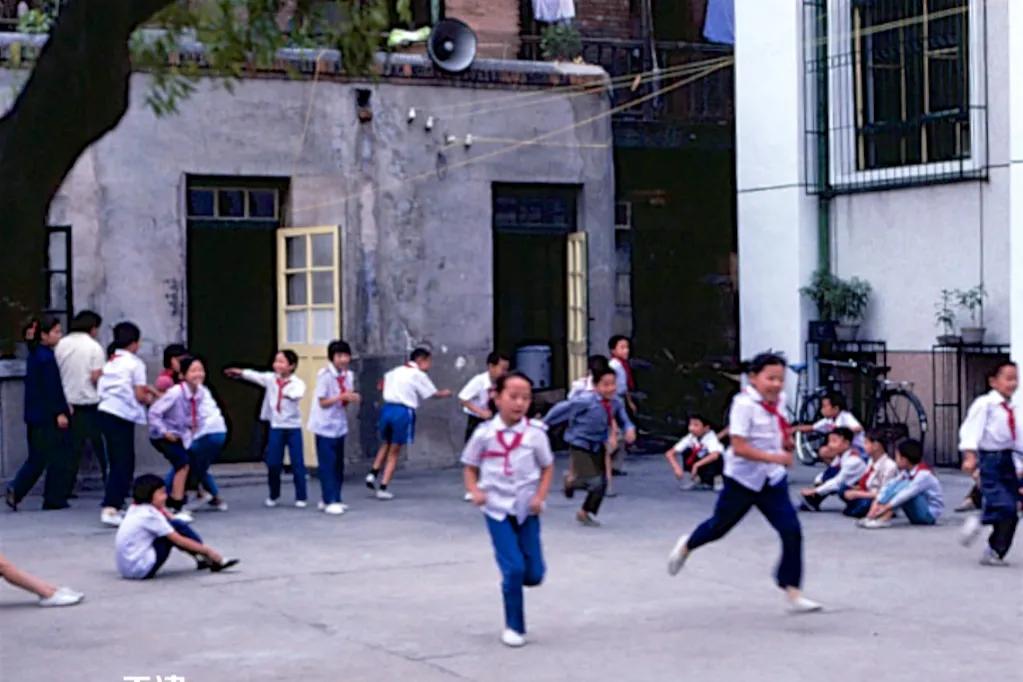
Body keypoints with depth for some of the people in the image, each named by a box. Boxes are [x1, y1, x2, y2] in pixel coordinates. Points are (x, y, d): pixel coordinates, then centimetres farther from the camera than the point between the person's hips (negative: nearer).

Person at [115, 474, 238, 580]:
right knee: (176, 527, -10)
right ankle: (209, 558, 1)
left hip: (127, 568, 9)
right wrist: (206, 550, -6)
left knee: (171, 529, 14)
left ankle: (202, 559, 13)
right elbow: (179, 540, -12)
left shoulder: (135, 510, 12)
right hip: (141, 570, -9)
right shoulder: (150, 515, -14)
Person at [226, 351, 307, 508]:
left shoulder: (297, 382, -10)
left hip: (294, 428, -3)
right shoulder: (270, 379, 3)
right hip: (276, 427, 3)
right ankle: (273, 496, 22)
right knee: (273, 464, 5)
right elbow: (255, 376, -7)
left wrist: (289, 394, -47)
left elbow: (298, 393, -29)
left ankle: (301, 497, 8)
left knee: (297, 464, -2)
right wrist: (240, 372, -21)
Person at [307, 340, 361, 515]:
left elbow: (346, 399, 8)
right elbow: (323, 402, -14)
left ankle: (330, 499, 19)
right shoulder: (325, 375, -15)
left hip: (340, 426, 7)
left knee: (338, 465, 10)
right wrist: (342, 396, -25)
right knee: (327, 465, -6)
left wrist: (352, 398, -14)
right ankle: (330, 501, -4)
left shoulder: (348, 375, 4)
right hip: (325, 426, -7)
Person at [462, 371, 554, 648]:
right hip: (497, 510, -2)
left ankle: (513, 578, 37)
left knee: (533, 574, 0)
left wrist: (540, 496, -7)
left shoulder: (535, 434, -6)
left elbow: (547, 468, 6)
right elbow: (470, 467, 5)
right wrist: (475, 491, -13)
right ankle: (514, 627, 6)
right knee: (514, 568, -10)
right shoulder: (484, 433, -7)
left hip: (527, 510, 2)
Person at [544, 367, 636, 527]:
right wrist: (544, 424, -3)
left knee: (602, 483, 6)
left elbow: (623, 421, 3)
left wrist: (629, 430, -22)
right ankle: (571, 481, 19)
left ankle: (586, 513, 29)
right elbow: (562, 408, -14)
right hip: (580, 446, -6)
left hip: (598, 446, 6)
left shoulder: (616, 402, -9)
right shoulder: (586, 401, -25)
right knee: (594, 482, -15)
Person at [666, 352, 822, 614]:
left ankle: (793, 594, 0)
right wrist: (774, 457, -34)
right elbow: (738, 447, -29)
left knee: (792, 532, -6)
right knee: (719, 526, 16)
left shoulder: (778, 401, 1)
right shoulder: (744, 404, -23)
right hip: (743, 479, -5)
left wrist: (787, 440, 4)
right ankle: (686, 546, 49)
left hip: (772, 480, 5)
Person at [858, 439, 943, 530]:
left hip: (930, 514, -8)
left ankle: (885, 519, -33)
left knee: (905, 485, -27)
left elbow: (907, 493, -31)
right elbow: (889, 486, -4)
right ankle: (872, 516, -22)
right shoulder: (906, 473, 3)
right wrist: (877, 502, -19)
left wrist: (886, 507, -34)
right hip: (918, 515, 8)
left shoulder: (923, 474, -21)